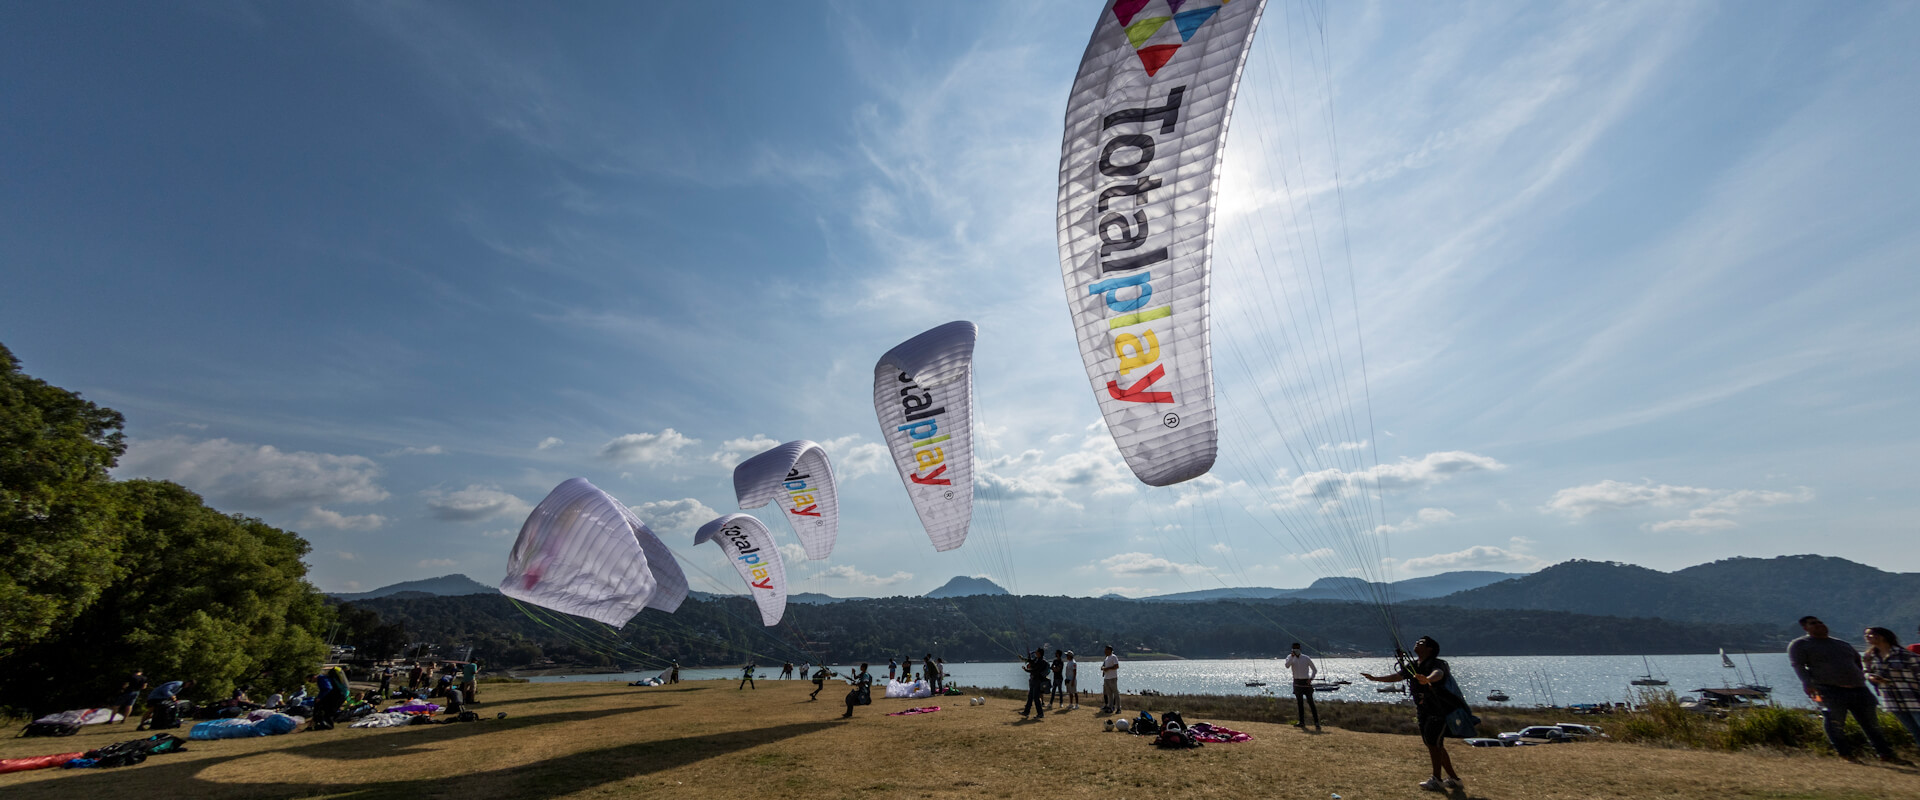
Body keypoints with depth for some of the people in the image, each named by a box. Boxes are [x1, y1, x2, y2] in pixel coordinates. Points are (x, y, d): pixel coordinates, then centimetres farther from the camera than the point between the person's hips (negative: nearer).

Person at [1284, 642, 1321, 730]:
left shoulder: (1306, 658, -1)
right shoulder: (1290, 657, 3)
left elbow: (1315, 669, 7)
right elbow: (1287, 666, -16)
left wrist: (1311, 679, -7)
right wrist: (1292, 656, -26)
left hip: (1306, 682, -2)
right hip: (1297, 682, 2)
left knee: (1310, 702, -7)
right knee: (1299, 702, 8)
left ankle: (1316, 722, -6)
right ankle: (1301, 722, 14)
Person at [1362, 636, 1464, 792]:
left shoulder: (1437, 664, -20)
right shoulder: (1412, 666, 6)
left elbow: (1438, 674, -43)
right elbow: (1397, 677, 12)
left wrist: (1427, 679, -64)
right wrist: (1375, 678, 10)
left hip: (1441, 710, -8)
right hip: (1424, 712, 8)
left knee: (1433, 742, -10)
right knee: (1433, 744, 10)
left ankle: (1437, 780, 2)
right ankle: (1453, 778, 23)